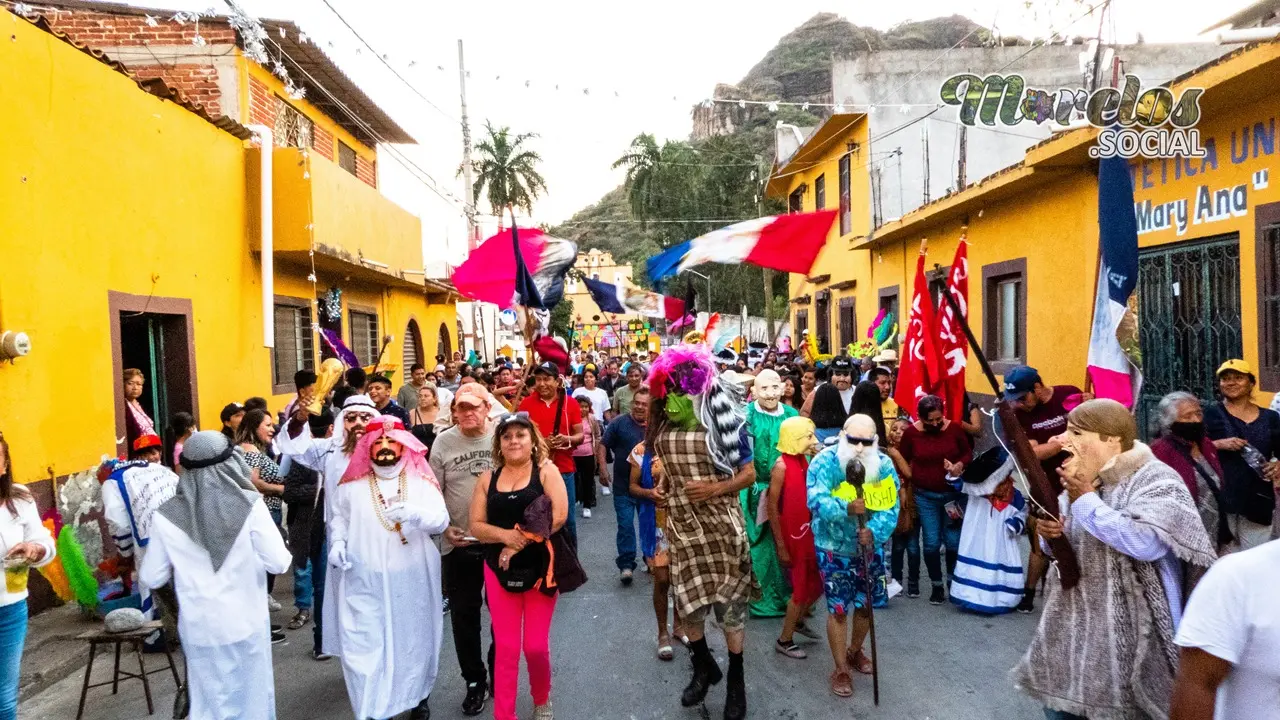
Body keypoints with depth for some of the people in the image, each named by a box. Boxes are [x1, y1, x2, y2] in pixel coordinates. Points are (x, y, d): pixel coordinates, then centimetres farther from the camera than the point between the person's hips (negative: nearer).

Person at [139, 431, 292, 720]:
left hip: (200, 627, 1)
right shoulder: (250, 505, -13)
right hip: (246, 622, -1)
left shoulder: (166, 517, -8)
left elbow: (151, 578, 0)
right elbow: (279, 563, -12)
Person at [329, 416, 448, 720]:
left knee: (414, 637, 12)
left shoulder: (422, 482, -1)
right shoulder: (353, 485, 3)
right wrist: (337, 542, -5)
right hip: (366, 580, 0)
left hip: (412, 578, 0)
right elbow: (339, 518, 13)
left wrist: (414, 514, -30)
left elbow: (441, 520, -11)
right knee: (366, 641, -2)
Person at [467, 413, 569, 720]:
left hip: (539, 568, -2)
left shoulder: (546, 471, -4)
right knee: (506, 648, 4)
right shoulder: (488, 478, 6)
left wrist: (520, 542, -18)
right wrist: (505, 535, -18)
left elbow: (559, 516, -16)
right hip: (499, 570, 2)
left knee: (536, 646, 4)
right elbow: (476, 525, 1)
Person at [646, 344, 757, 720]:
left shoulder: (726, 422, -12)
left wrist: (715, 488, -21)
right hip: (682, 524, 4)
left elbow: (750, 473, -7)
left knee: (729, 604, 4)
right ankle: (704, 667, 35)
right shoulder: (663, 423, 0)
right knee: (688, 601, 10)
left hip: (721, 525, -3)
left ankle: (736, 679, 24)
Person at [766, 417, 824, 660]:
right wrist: (781, 546, -16)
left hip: (806, 532, 8)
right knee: (801, 588, 2)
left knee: (817, 584, 19)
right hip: (789, 535, -8)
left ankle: (798, 621, 43)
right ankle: (784, 640, 18)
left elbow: (813, 495, 4)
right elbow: (772, 507, -18)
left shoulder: (803, 460, 4)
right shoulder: (781, 466, -20)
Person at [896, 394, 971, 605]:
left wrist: (960, 465, -15)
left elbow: (968, 453, 6)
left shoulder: (954, 428, -6)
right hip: (925, 496, 0)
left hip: (953, 493, 0)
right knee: (931, 543, 3)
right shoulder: (911, 432, -7)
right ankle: (936, 586, 18)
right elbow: (902, 461, 2)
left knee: (954, 541, 4)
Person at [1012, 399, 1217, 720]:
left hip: (1130, 631, -7)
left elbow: (1147, 544, -29)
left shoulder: (1156, 480, -12)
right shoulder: (1081, 481, 10)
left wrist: (1086, 500, -22)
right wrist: (1050, 535, -6)